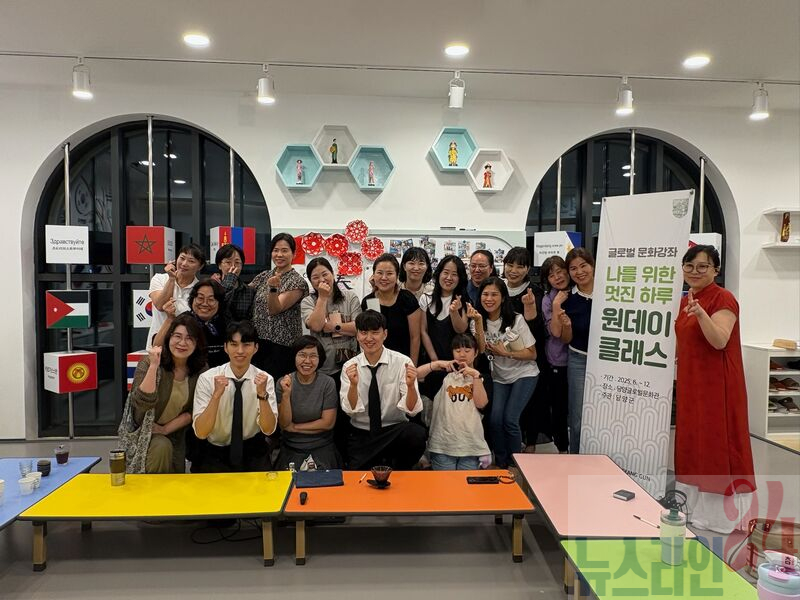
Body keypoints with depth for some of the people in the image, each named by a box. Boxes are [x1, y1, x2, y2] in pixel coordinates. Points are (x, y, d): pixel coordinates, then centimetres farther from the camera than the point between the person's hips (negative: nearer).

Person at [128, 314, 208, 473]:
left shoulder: (200, 370, -8)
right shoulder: (149, 363, -18)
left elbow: (193, 412, -5)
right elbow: (141, 403, -31)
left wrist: (165, 429, -16)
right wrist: (153, 366, -36)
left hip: (175, 435, 4)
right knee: (162, 446, -32)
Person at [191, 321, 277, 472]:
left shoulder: (265, 379, -6)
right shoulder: (207, 379, -11)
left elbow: (269, 429, -12)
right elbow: (201, 433, -16)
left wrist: (262, 394, -27)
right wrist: (216, 395, -29)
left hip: (253, 454, 1)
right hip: (214, 454, -1)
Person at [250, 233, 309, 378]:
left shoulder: (297, 282, -7)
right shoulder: (263, 276, 10)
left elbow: (275, 309, -14)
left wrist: (273, 288, -30)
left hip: (282, 346, -5)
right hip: (258, 342, 5)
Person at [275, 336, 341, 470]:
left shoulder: (327, 383, -7)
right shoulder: (283, 382, -3)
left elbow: (328, 423, -8)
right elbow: (284, 424, -7)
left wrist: (294, 427, -6)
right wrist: (286, 394, -20)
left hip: (321, 448, -1)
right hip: (290, 449, 1)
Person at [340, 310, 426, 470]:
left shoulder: (402, 362, -8)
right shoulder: (350, 366, -1)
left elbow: (412, 410, -12)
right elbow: (350, 409, -9)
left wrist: (410, 385, -30)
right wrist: (353, 384, -27)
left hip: (396, 431, -1)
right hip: (361, 435, 1)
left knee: (417, 433, -30)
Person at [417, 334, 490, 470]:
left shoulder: (482, 378, 10)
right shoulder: (445, 374, 10)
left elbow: (481, 403, -7)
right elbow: (416, 374, -3)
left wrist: (475, 376, -13)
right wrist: (437, 364, -13)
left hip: (470, 445, 0)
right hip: (442, 444, 0)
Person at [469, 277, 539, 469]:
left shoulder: (516, 320, -14)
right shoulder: (480, 320, -4)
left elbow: (532, 354, -8)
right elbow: (480, 350, -20)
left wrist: (506, 353, -21)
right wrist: (478, 322, -28)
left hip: (524, 374, -3)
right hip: (499, 377, 3)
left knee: (510, 419, -17)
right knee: (495, 419, -16)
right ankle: (501, 464, 8)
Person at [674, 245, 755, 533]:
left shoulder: (723, 298, -13)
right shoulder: (685, 300, 12)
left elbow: (720, 341, -28)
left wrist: (701, 313, -39)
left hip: (716, 383, -8)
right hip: (690, 382, 8)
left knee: (716, 443, -1)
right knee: (692, 442, 15)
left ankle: (721, 512, 12)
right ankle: (695, 503, 28)